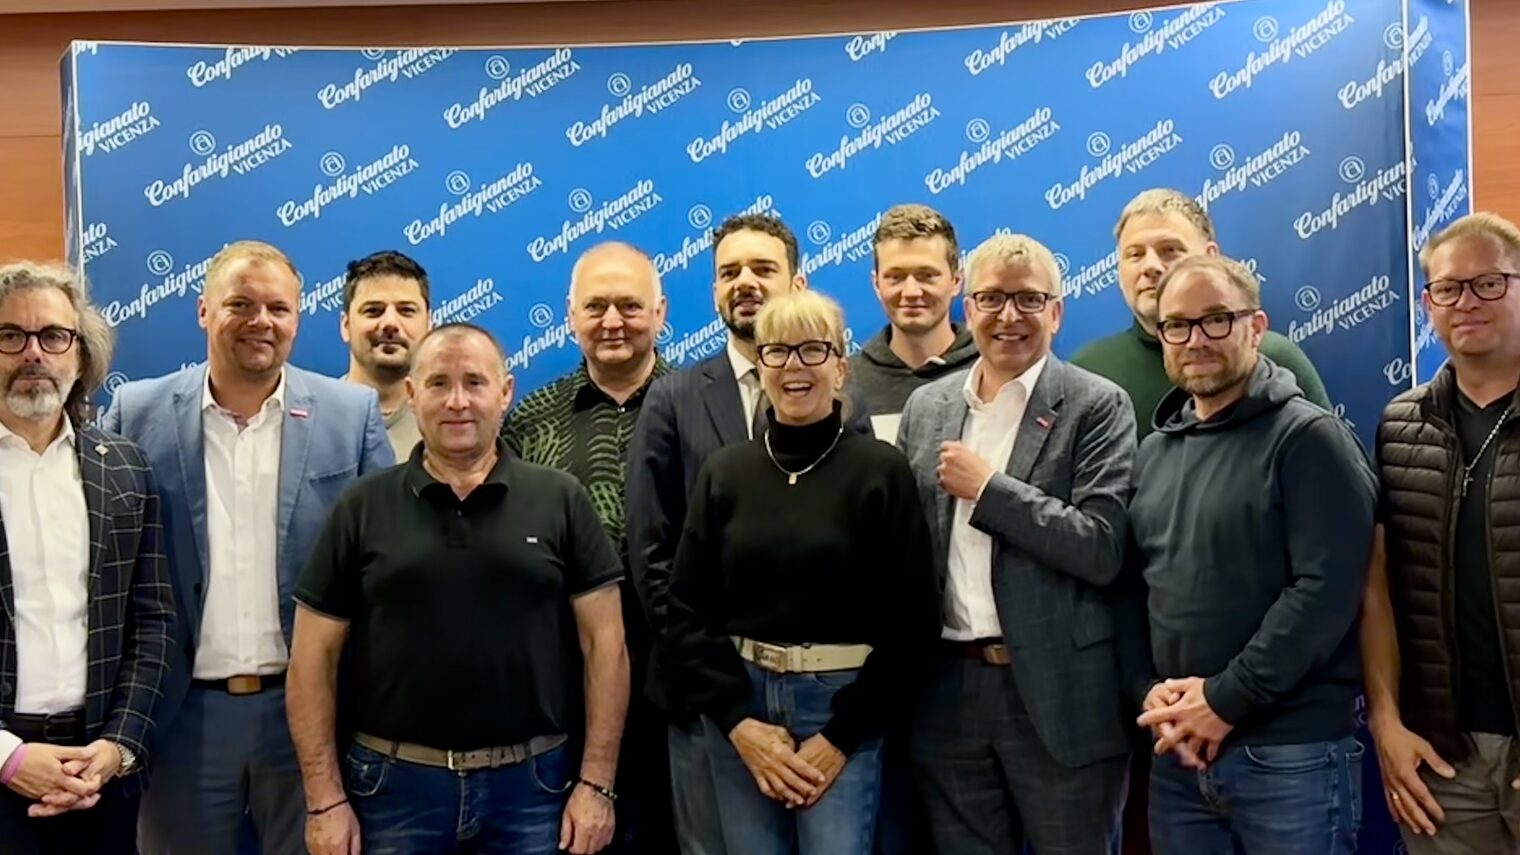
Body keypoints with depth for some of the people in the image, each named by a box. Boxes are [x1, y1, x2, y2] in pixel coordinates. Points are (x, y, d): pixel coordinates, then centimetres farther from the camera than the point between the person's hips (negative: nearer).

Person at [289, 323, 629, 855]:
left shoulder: (561, 501, 1)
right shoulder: (361, 509, 2)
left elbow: (604, 643, -1)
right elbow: (315, 656, 2)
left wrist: (595, 783, -5)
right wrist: (326, 799, -3)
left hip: (531, 785, 0)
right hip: (394, 785, 0)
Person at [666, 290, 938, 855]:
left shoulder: (882, 471, -4)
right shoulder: (723, 473, 4)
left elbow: (911, 619, -5)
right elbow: (687, 610, 2)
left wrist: (842, 735, -9)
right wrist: (739, 722, -7)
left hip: (842, 709, -2)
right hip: (739, 704, 3)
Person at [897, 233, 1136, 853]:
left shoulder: (1096, 406, -6)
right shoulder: (926, 407, 9)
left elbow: (1102, 549, -16)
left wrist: (987, 488, -15)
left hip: (1058, 692, -4)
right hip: (947, 690, 5)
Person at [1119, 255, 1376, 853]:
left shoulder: (1308, 438, -5)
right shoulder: (1152, 453, 12)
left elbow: (1325, 589, -15)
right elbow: (1131, 589, 11)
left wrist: (1225, 700, -16)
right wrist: (1149, 689, -5)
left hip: (1290, 753, -5)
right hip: (1177, 750, 5)